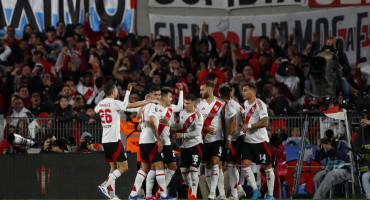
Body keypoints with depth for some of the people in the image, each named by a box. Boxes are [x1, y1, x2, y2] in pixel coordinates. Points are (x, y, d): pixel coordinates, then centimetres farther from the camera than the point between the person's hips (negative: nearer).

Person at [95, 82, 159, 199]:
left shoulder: (100, 104, 10)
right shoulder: (114, 103, -11)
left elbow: (95, 110, 34)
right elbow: (134, 105, -9)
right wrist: (149, 101, 4)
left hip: (105, 140, 8)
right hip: (114, 140, -8)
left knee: (114, 167, 13)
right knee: (123, 167, -4)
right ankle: (104, 185, -17)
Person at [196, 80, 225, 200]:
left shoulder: (221, 104, 0)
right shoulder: (199, 105, 6)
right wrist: (205, 128, -13)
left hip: (217, 138, -3)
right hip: (204, 139, 3)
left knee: (215, 162, -15)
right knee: (207, 165, 4)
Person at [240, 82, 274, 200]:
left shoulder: (259, 104, -13)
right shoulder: (246, 104, 11)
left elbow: (265, 123, -22)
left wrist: (249, 126, -20)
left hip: (261, 141, -7)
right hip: (248, 141, 7)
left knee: (267, 167, 1)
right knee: (245, 165, -6)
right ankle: (255, 190, 6)